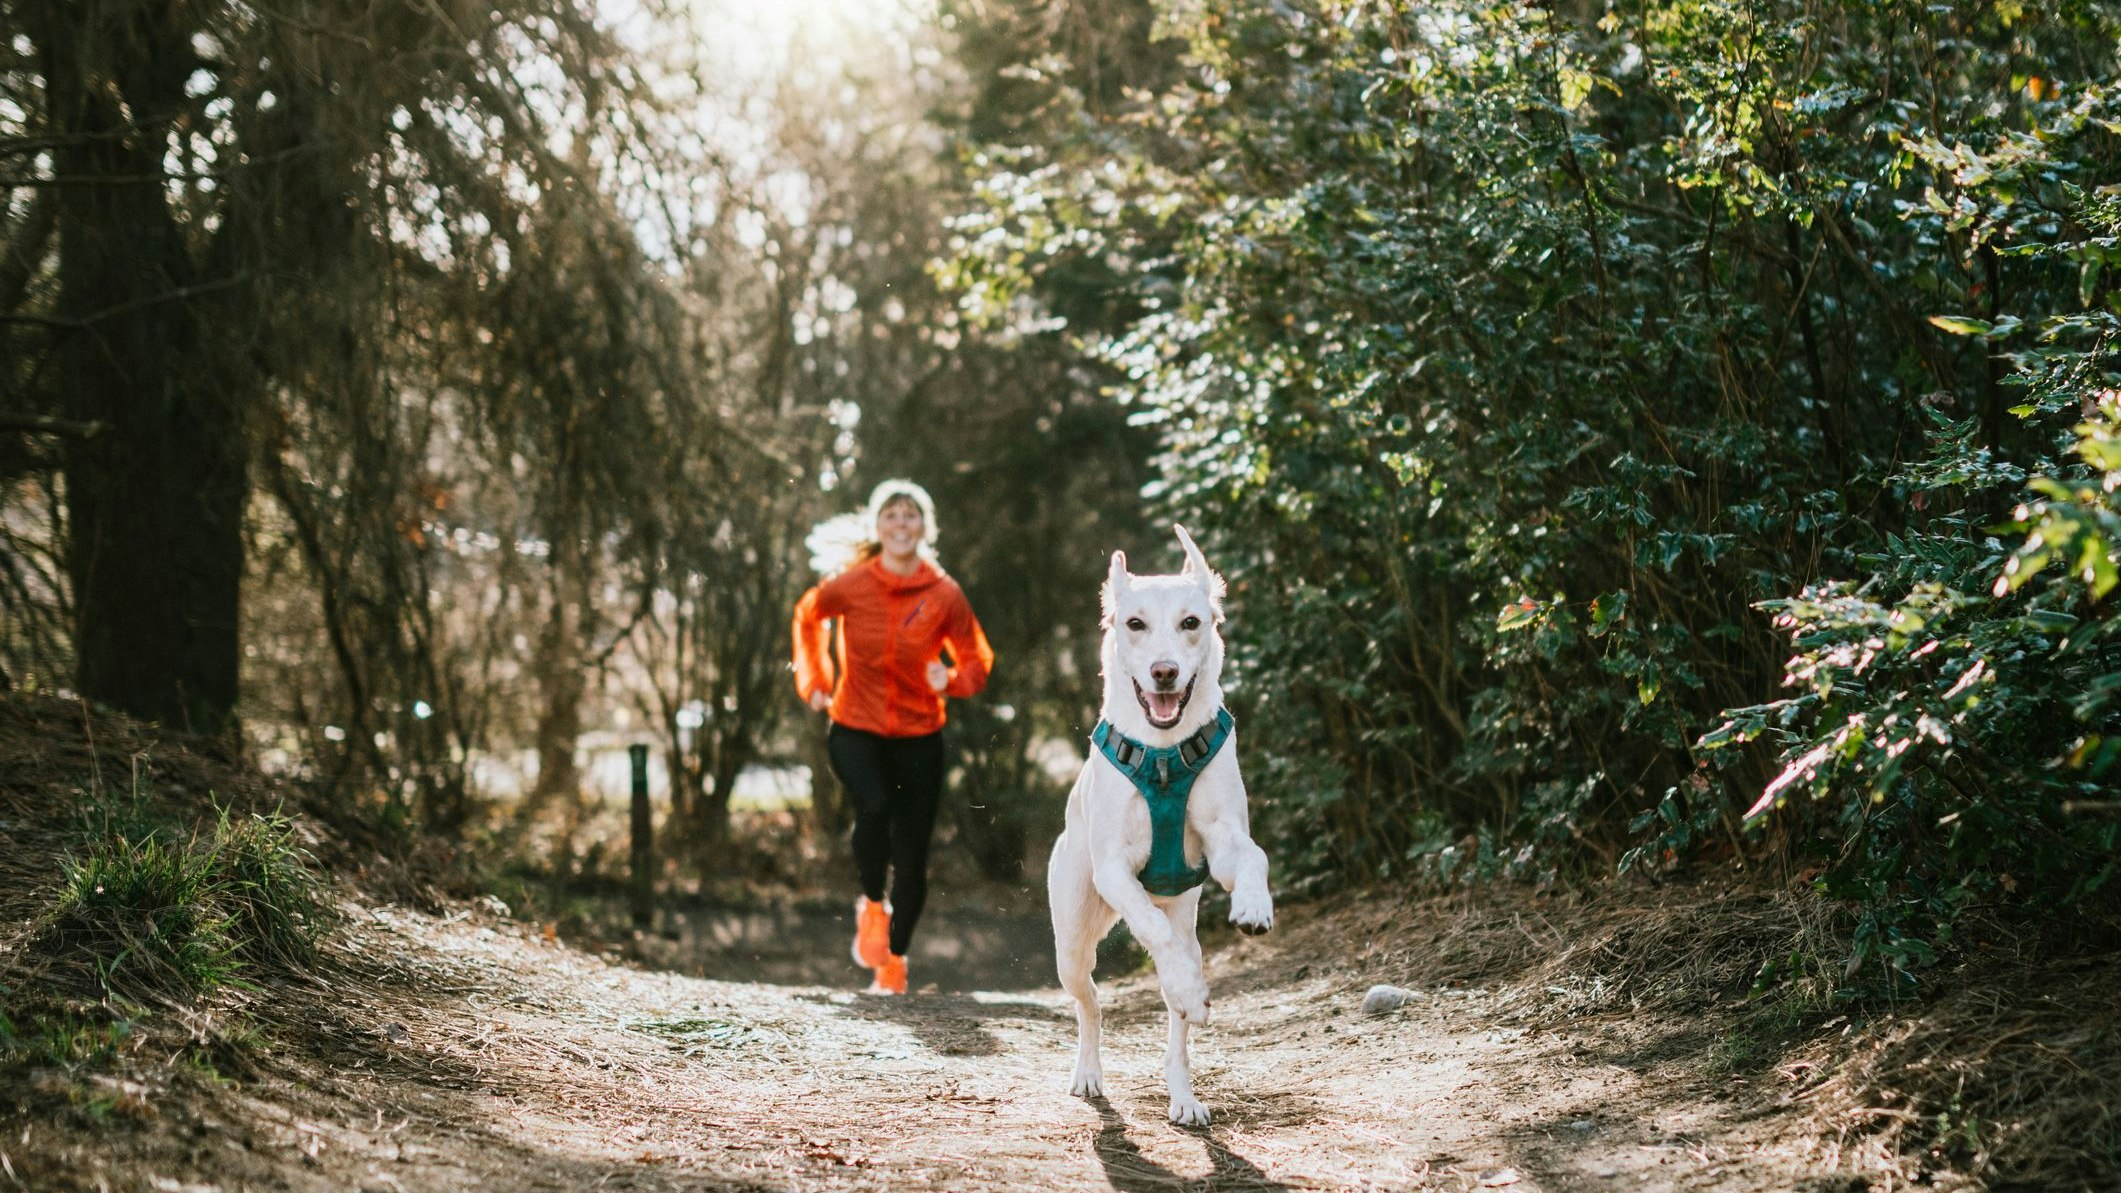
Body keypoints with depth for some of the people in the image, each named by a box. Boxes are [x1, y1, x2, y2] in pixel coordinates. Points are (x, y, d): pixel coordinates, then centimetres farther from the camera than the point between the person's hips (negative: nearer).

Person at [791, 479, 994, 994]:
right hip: (855, 728, -1)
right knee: (874, 807, -30)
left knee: (912, 854, 1)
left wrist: (952, 679, -18)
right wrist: (815, 681, 8)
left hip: (918, 736, 1)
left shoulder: (945, 595, -8)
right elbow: (809, 617, 13)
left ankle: (894, 961, 21)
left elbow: (977, 658, 3)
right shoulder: (851, 585, -9)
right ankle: (872, 905, -2)